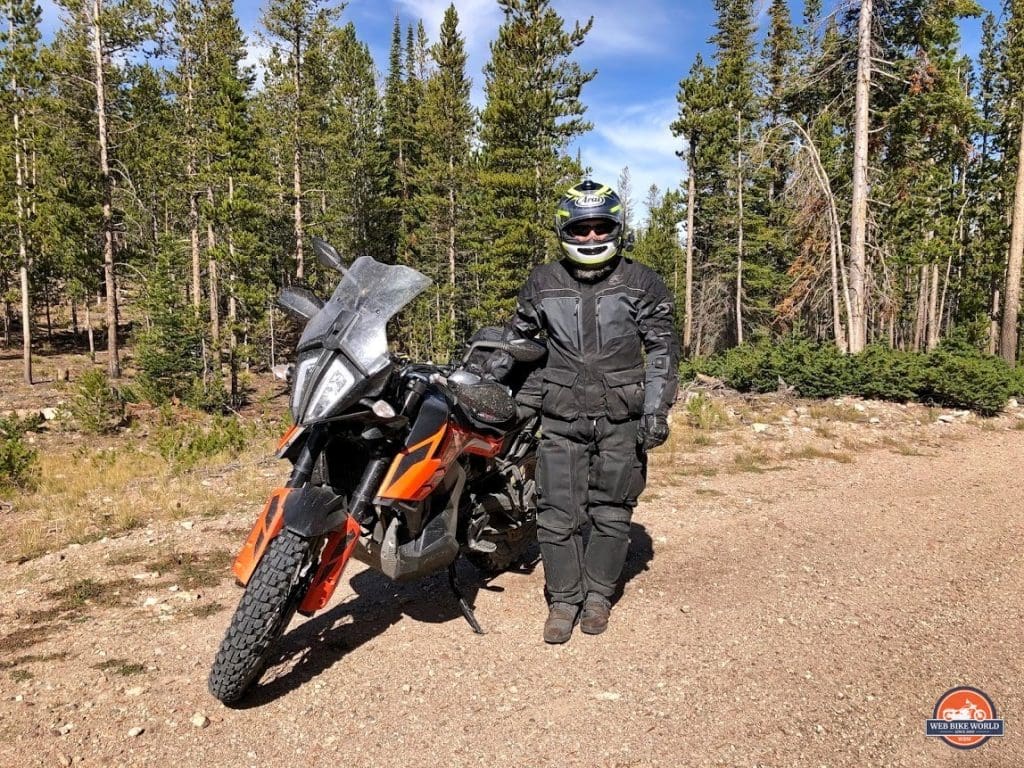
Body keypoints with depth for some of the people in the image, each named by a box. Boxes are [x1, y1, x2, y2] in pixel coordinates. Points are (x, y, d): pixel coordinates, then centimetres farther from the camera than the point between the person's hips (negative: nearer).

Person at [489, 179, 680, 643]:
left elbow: (663, 348, 3)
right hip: (561, 417, 1)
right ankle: (563, 600, 16)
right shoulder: (543, 283, 7)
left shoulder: (640, 283, 2)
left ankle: (598, 596, 24)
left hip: (622, 418, -1)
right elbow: (516, 335, 19)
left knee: (611, 513, 8)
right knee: (558, 513, 1)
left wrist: (657, 410, -5)